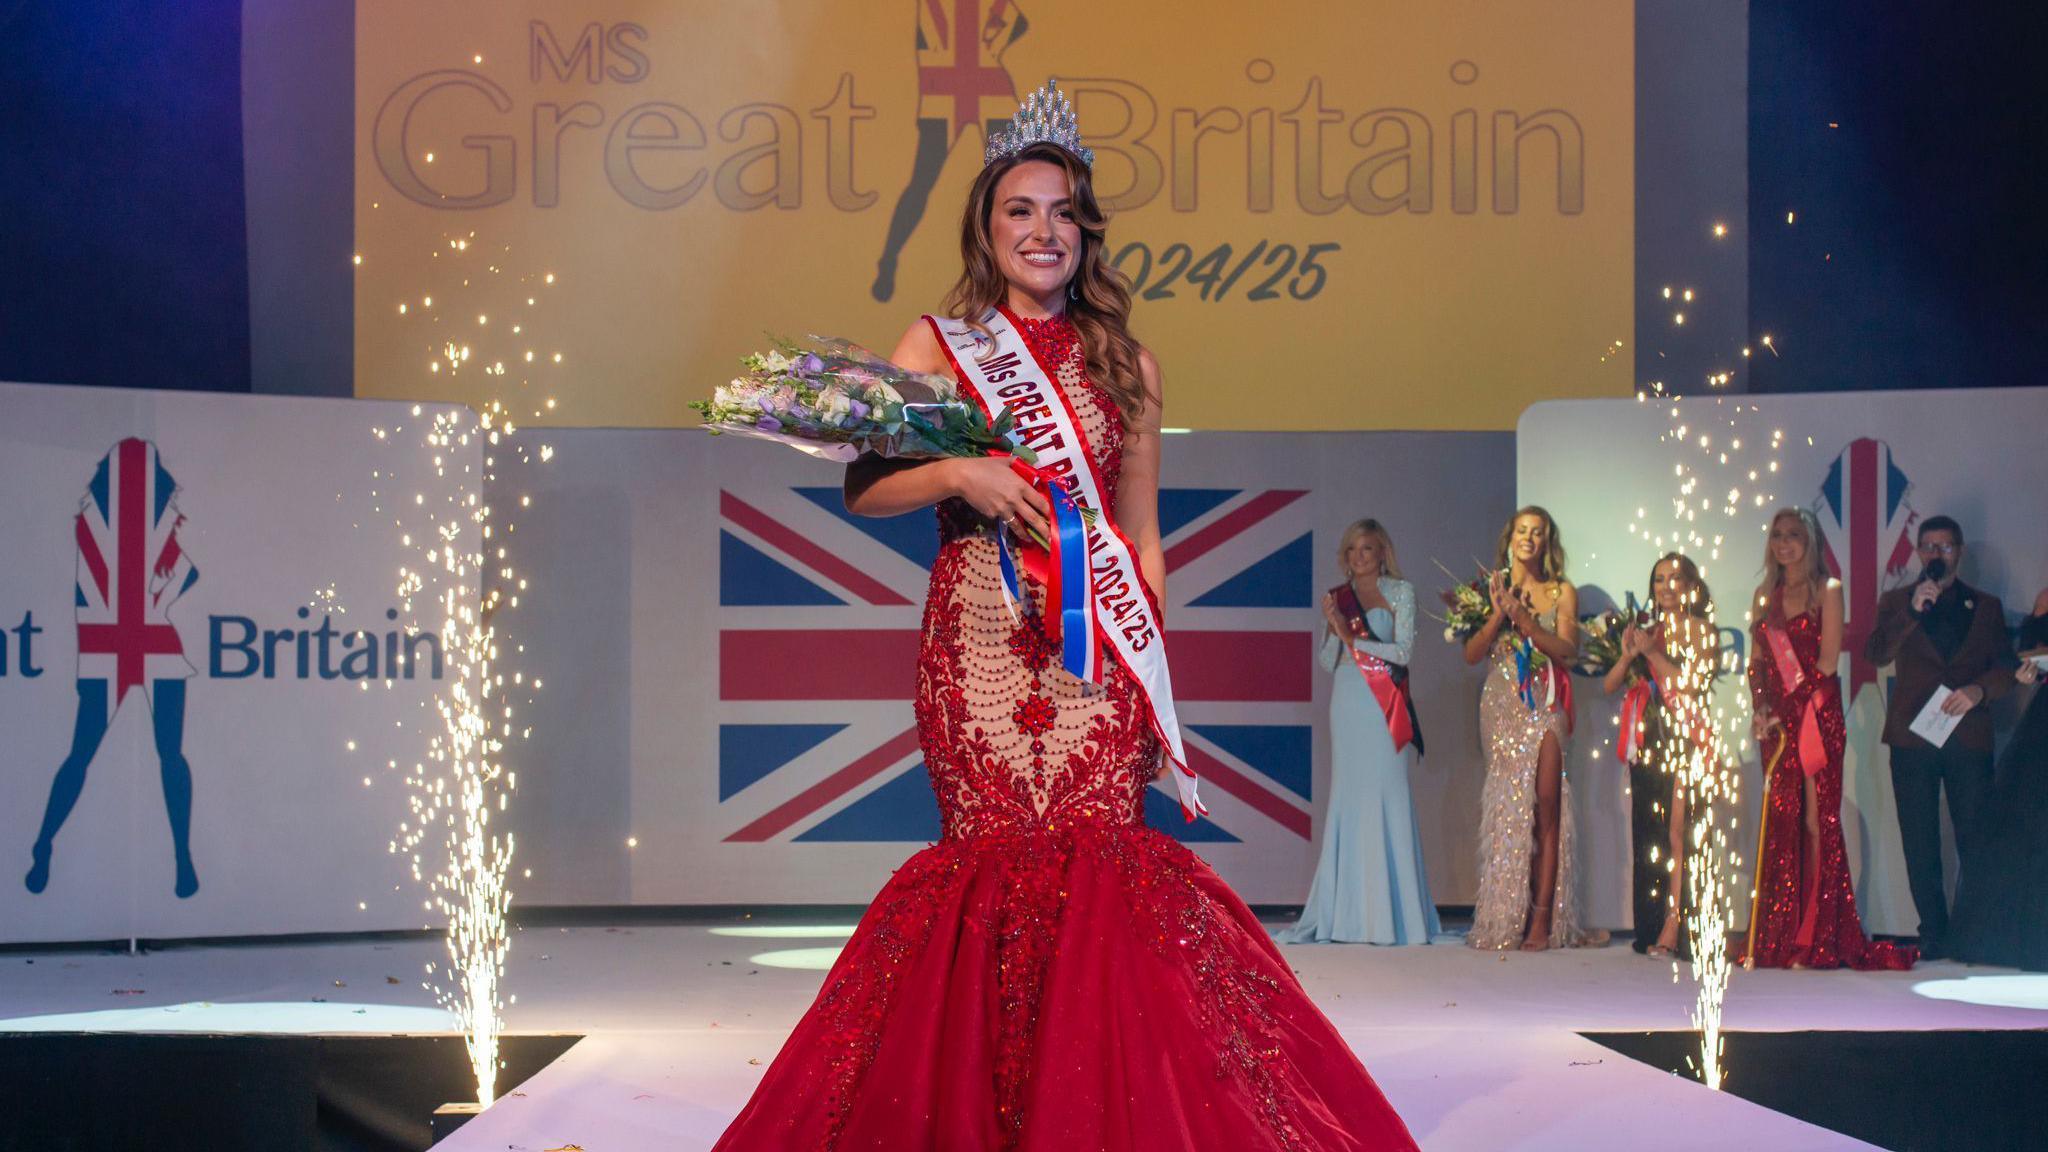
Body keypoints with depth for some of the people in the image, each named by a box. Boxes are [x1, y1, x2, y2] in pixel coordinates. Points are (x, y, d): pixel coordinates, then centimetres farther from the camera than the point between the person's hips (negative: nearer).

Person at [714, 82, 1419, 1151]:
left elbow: (1142, 536, 15)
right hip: (978, 644, -1)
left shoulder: (1123, 362, 14)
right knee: (995, 870, -6)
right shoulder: (939, 342, 9)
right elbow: (865, 486, 3)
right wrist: (960, 472, -15)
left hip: (1099, 649, 1)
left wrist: (1157, 685, 10)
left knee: (1097, 871, -9)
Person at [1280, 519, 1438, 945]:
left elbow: (1403, 650, -6)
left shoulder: (1400, 592, 3)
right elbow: (1325, 661, 11)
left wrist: (1353, 638, -9)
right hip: (1348, 703, 4)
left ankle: (1393, 912, -3)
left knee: (1387, 798, -6)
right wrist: (1335, 630, -7)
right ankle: (1348, 911, 3)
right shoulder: (1339, 597, 14)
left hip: (1385, 707, -4)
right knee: (1347, 801, 2)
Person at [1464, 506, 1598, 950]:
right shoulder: (1493, 590, 12)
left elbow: (1566, 649, -5)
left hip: (1544, 707, -1)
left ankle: (1542, 921, -9)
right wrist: (1499, 615, -10)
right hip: (1502, 707, 1)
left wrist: (1524, 619, -15)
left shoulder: (1562, 592, 9)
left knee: (1546, 810, -8)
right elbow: (1471, 654, 3)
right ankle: (1505, 921, 0)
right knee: (1508, 809, -2)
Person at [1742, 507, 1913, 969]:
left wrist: (1788, 704, -10)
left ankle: (1815, 940, -6)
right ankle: (1773, 938, 3)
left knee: (1816, 822, -6)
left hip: (1817, 716, -5)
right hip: (1776, 721, 5)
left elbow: (1827, 662, -7)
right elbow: (1757, 662, 14)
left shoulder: (1828, 590, 0)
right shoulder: (1766, 594, 15)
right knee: (1779, 826, 2)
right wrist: (1760, 709, -2)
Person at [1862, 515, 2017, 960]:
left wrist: (1978, 690, -12)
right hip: (1912, 736, 0)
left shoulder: (1986, 606, 15)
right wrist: (1913, 610, -16)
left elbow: (2005, 668, 8)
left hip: (1969, 736, 0)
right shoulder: (1896, 602, 12)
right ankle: (1934, 935, 5)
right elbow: (1877, 652, -4)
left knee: (1976, 840, -6)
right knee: (1920, 844, 0)